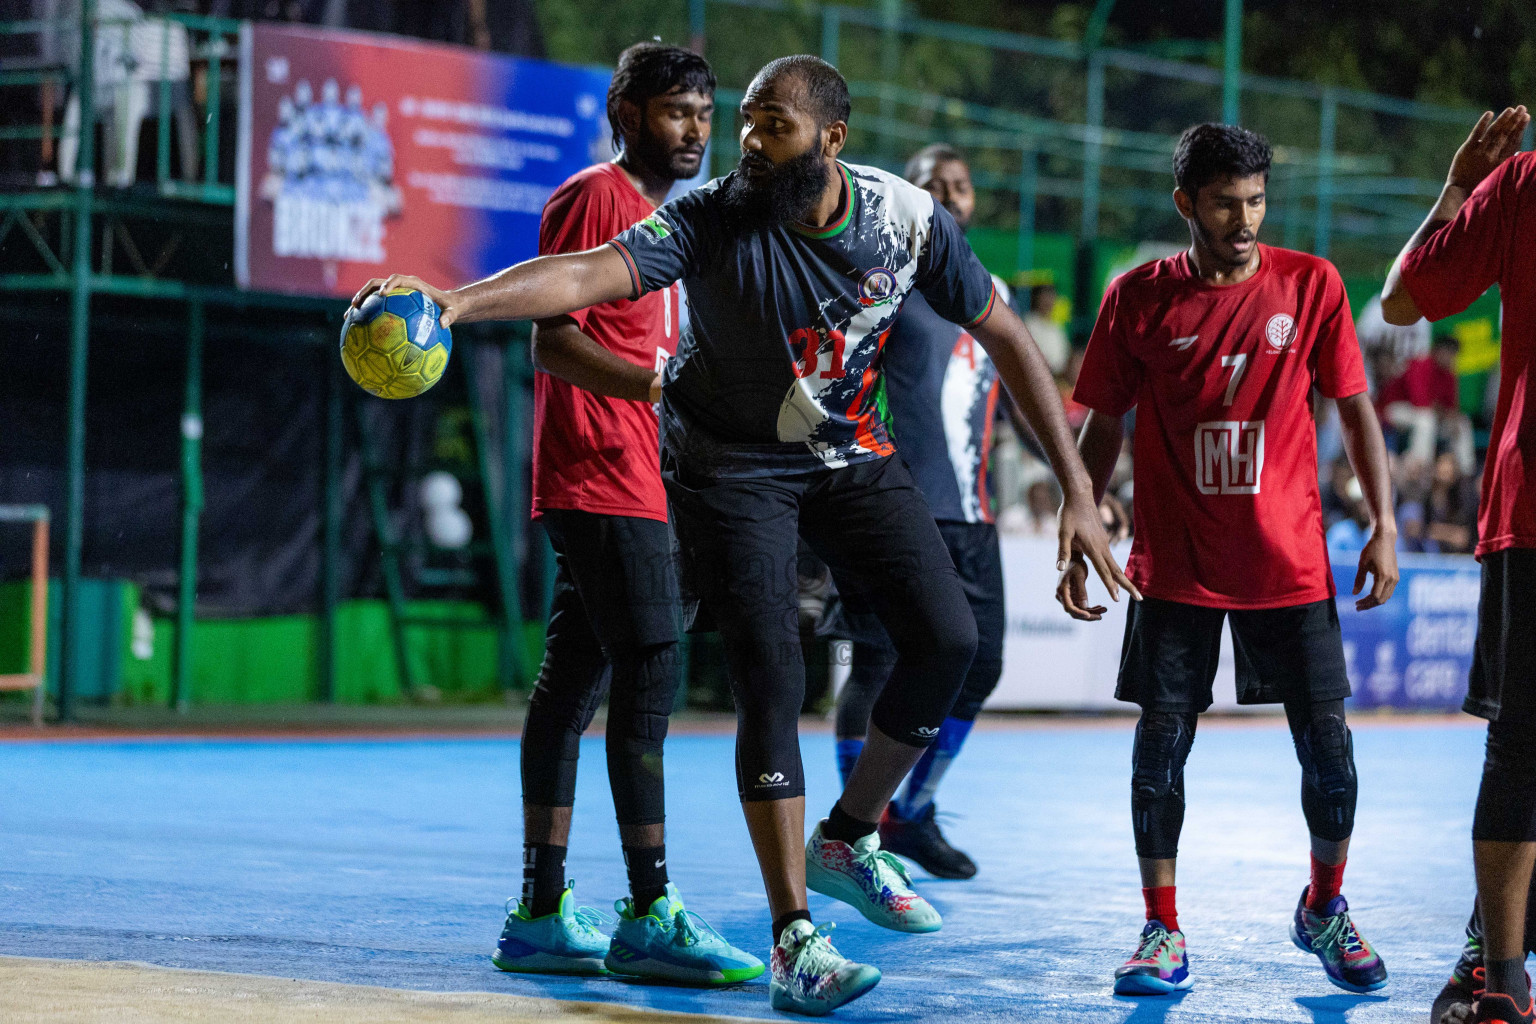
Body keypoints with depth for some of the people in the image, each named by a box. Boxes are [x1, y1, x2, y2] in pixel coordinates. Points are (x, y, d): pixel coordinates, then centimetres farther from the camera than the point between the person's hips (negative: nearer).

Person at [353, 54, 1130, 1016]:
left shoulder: (908, 217, -15)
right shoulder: (714, 220, -25)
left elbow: (1006, 335, -4)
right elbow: (588, 274, -39)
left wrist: (1077, 491, -5)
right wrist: (458, 300, -58)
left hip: (853, 455, 4)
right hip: (735, 466, -4)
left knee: (946, 638, -9)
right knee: (773, 686, -12)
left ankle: (848, 839, 14)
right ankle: (794, 943, -6)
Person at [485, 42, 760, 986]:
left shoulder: (659, 213, 22)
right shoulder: (593, 198, -7)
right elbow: (553, 340, -16)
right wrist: (655, 384, -28)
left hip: (635, 485, 10)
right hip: (603, 483, -10)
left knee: (574, 685, 8)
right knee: (651, 671, -14)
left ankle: (543, 917, 9)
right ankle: (650, 916, -14)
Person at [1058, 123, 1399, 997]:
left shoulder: (1312, 285, -1)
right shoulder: (1141, 298, -1)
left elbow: (1356, 408, 4)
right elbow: (1104, 428, 6)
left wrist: (1384, 528, -3)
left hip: (1289, 562, 0)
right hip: (1177, 565, 0)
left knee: (1330, 751, 0)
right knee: (1160, 746, -2)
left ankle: (1324, 909, 23)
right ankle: (1163, 933, 10)